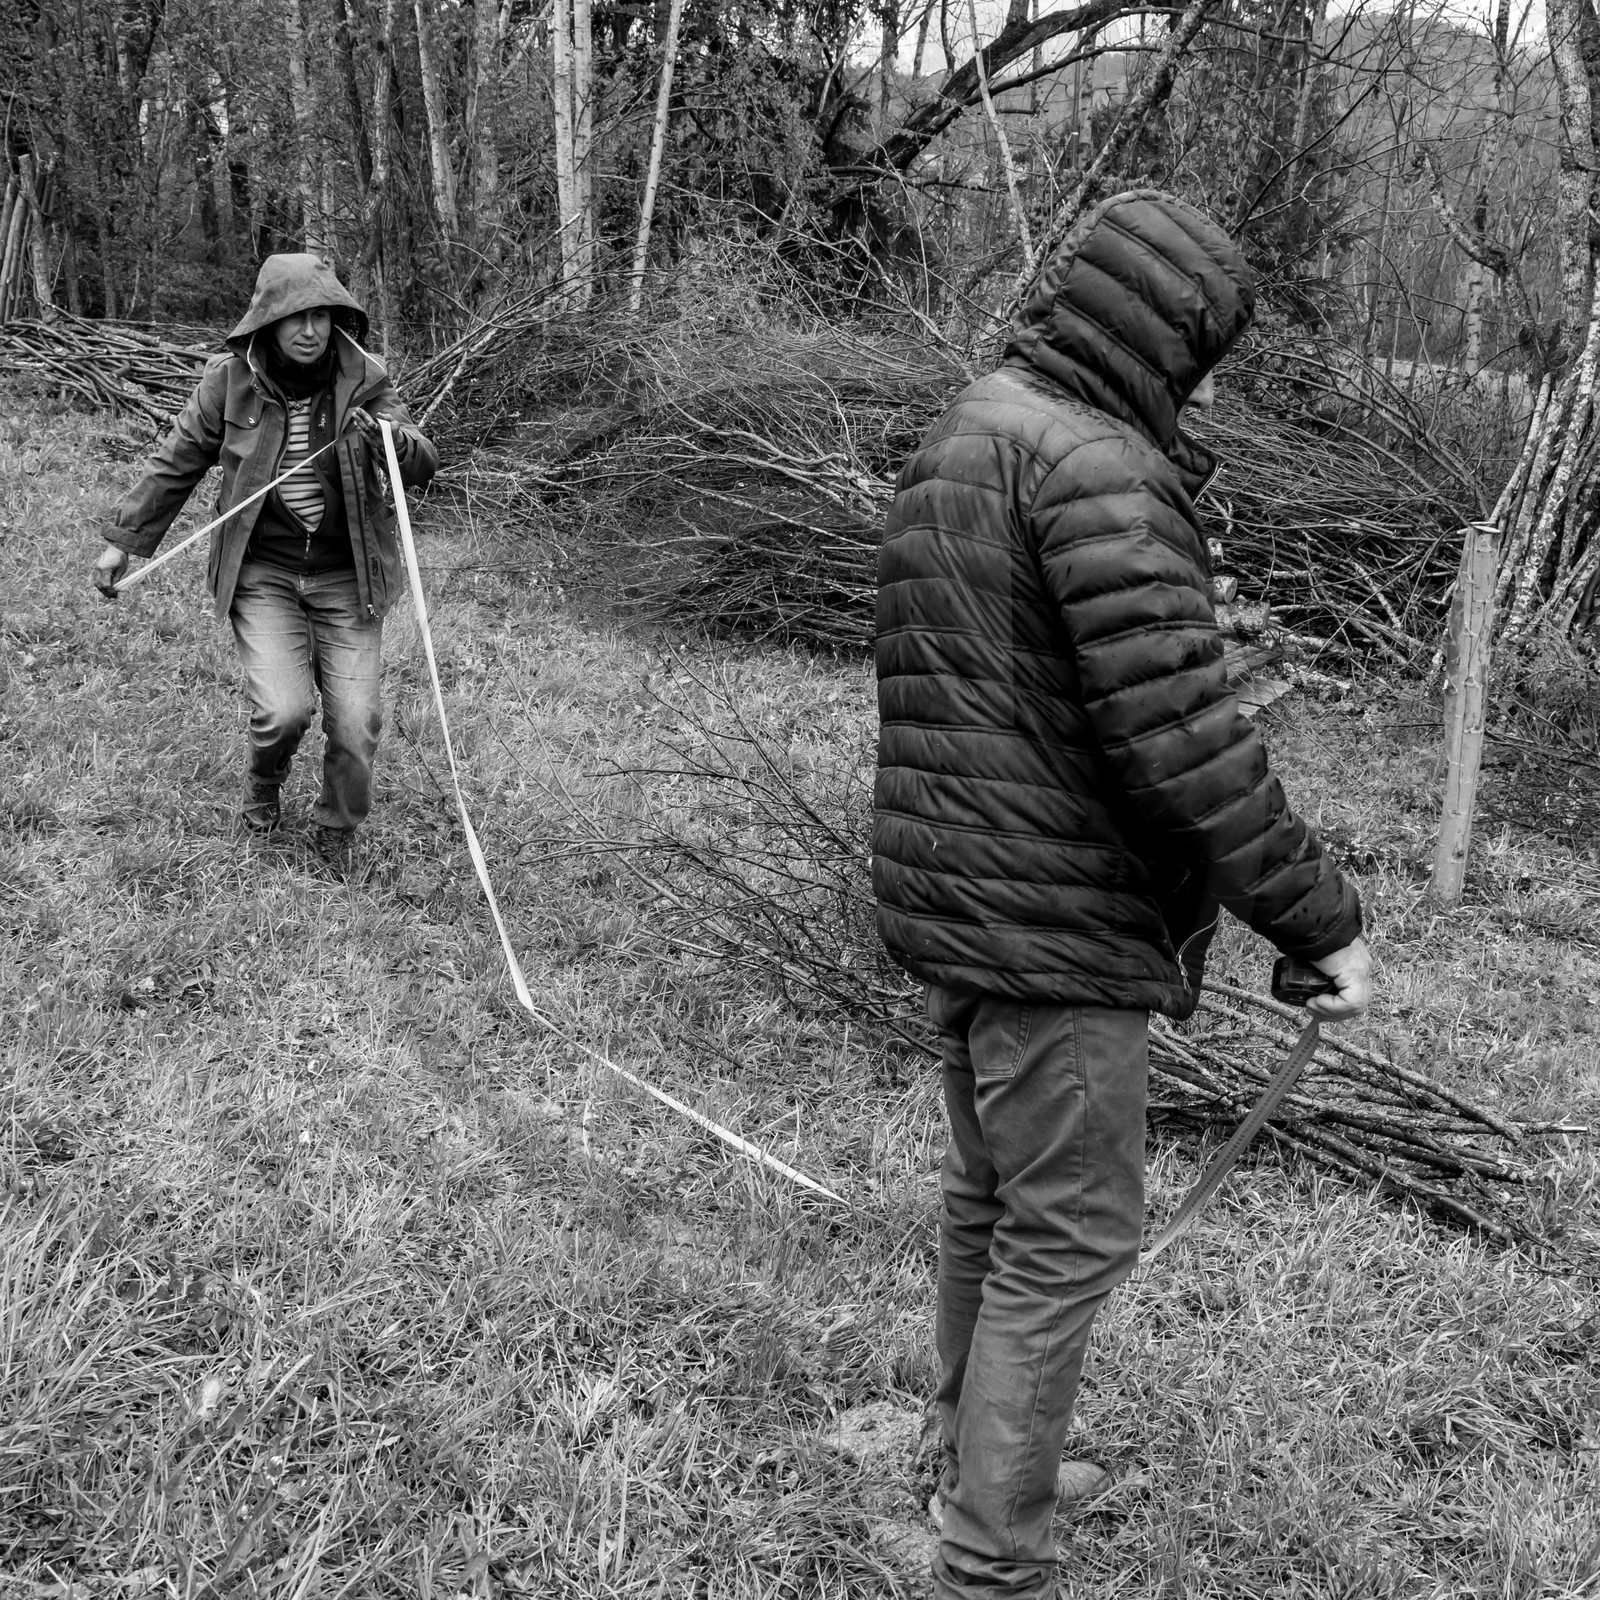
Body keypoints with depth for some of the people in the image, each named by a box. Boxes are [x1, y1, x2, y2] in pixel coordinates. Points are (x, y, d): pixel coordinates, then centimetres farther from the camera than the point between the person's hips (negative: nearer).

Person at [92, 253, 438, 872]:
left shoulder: (364, 383, -5)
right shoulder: (231, 380, -6)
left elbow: (424, 466, -10)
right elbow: (175, 465, 5)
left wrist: (391, 441, -33)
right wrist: (123, 540, 7)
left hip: (346, 576, 1)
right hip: (261, 572, -1)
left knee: (355, 723, -4)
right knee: (283, 710, -16)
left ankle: (336, 831, 26)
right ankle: (262, 786, 21)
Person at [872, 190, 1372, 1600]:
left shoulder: (960, 441, 12)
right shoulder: (1093, 466, -20)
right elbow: (1180, 735, -25)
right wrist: (1321, 917, -18)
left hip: (958, 900, 10)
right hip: (1057, 919, -10)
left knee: (992, 1195, 22)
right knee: (1071, 1235, 1)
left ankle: (984, 1461, 39)